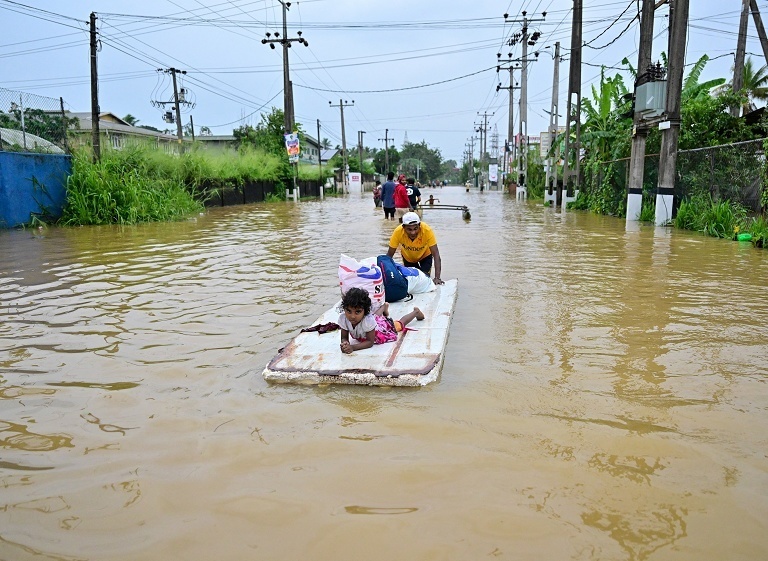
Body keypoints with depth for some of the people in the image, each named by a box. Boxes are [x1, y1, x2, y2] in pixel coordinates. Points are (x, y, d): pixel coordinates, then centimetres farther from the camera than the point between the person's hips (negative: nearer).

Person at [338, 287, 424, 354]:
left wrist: (352, 347, -54)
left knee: (400, 323, 27)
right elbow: (344, 337, -26)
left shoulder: (368, 319, -48)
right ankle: (384, 307, 71)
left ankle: (416, 311, 54)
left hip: (384, 325, -4)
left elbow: (370, 342, -39)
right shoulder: (342, 318, -37)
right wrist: (345, 343, -51)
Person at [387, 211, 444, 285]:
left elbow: (436, 254, -39)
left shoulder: (427, 230, -40)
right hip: (408, 257, 1)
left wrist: (437, 278, -48)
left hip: (425, 256, -1)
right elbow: (390, 254, -25)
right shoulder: (398, 232, -36)